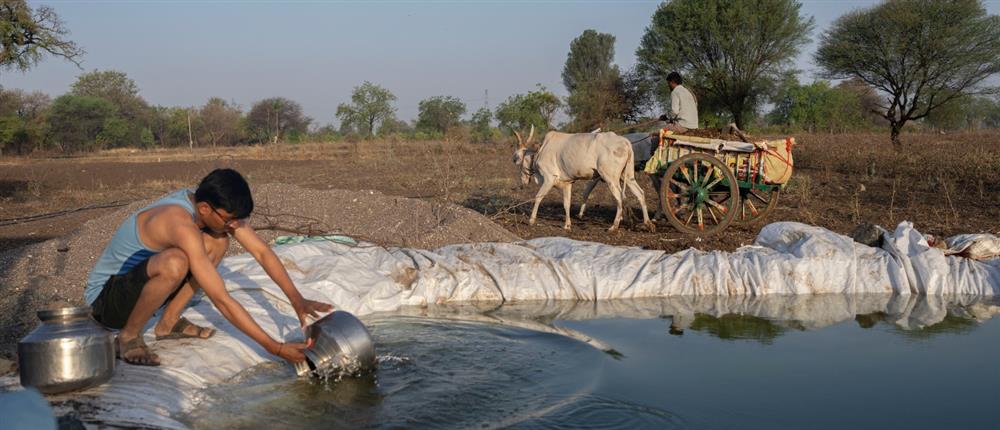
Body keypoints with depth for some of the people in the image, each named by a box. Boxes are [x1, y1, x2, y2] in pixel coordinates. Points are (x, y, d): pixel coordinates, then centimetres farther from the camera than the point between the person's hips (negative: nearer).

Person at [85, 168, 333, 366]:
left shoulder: (216, 207, -10)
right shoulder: (181, 223, -34)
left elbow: (262, 251, -5)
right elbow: (222, 301, -35)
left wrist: (297, 300, -17)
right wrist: (275, 348, -33)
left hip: (140, 280, 8)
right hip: (105, 297, -8)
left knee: (217, 241, -4)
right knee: (174, 263, -37)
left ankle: (168, 323, 4)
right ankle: (129, 336, -12)